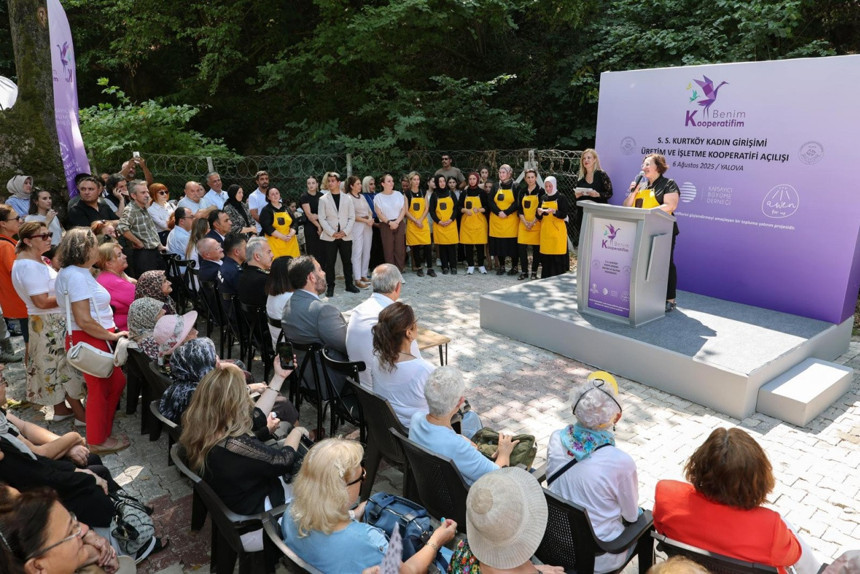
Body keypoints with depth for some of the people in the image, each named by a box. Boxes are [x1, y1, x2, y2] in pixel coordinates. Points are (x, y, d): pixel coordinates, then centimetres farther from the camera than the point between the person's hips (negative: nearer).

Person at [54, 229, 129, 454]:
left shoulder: (74, 272, 11)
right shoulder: (76, 276, -22)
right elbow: (84, 320, -26)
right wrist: (113, 336, -17)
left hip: (96, 340, 10)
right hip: (90, 341, -10)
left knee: (116, 382, 19)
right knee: (99, 390, 5)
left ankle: (102, 433, 32)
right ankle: (97, 442, 22)